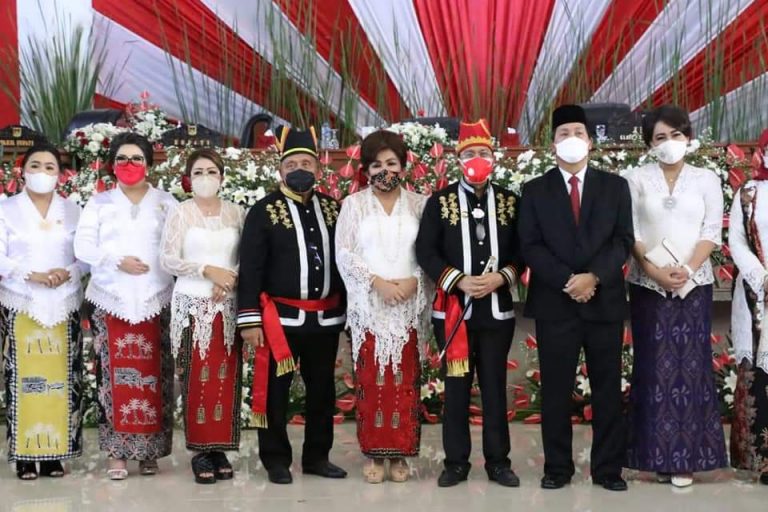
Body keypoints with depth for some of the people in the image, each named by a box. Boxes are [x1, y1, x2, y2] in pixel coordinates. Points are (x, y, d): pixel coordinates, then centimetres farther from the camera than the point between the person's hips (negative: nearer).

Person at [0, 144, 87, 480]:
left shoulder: (73, 211, 9)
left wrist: (69, 273, -14)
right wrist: (32, 275, -16)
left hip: (64, 306, 2)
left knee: (61, 379, 1)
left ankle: (55, 453, 6)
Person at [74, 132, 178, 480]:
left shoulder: (166, 203, 10)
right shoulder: (99, 203, 11)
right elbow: (83, 246, 2)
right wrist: (118, 262, -11)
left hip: (154, 301, 0)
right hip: (112, 300, 0)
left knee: (152, 375, -2)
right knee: (116, 374, -3)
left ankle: (149, 450, 5)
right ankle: (117, 451, 2)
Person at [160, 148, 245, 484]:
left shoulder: (236, 213, 7)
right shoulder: (180, 214, 1)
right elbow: (167, 260, -5)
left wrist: (232, 278, -12)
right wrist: (208, 270, -14)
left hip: (229, 306, 2)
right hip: (193, 305, -2)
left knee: (226, 378, 2)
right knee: (198, 379, -4)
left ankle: (220, 449, 10)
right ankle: (201, 451, 3)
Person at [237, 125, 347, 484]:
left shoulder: (333, 208, 9)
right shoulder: (264, 211, -3)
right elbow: (250, 268, -7)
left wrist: (348, 308, 11)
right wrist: (249, 319, -12)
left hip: (327, 317, 4)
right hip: (281, 318, -4)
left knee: (322, 389, 12)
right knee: (275, 390, 3)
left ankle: (317, 456, 24)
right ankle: (276, 460, 14)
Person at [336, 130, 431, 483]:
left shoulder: (419, 204, 7)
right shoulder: (353, 204, 6)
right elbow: (344, 254, 0)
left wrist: (413, 282, -13)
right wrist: (378, 282, -11)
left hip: (408, 307, 0)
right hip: (368, 306, 0)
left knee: (405, 381, 0)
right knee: (371, 380, -1)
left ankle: (400, 453, 7)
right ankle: (374, 453, 6)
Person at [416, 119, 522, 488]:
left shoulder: (509, 201, 7)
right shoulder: (440, 202, 2)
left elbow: (521, 251, 5)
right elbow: (425, 251, -3)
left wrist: (500, 278, -13)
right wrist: (459, 281, -15)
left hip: (497, 309, 1)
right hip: (453, 309, -1)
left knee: (495, 386, 6)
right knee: (456, 387, 5)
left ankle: (498, 462, 14)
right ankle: (456, 462, 13)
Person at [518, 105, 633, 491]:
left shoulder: (615, 187, 8)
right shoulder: (535, 191, 6)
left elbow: (623, 241, 0)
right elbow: (530, 246, -2)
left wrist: (593, 276, -15)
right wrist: (567, 281, -14)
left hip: (605, 301, 1)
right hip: (554, 304, -1)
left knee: (608, 390, 5)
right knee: (555, 391, 3)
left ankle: (608, 468, 13)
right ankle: (557, 468, 12)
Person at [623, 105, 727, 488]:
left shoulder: (706, 180, 6)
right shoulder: (636, 179, 5)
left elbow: (712, 232, -1)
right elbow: (630, 232, -1)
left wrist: (687, 269, -15)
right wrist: (654, 271, -14)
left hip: (693, 285, 0)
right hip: (648, 285, 0)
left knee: (690, 365, -1)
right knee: (654, 366, 1)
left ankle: (686, 457, 4)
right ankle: (659, 455, 7)